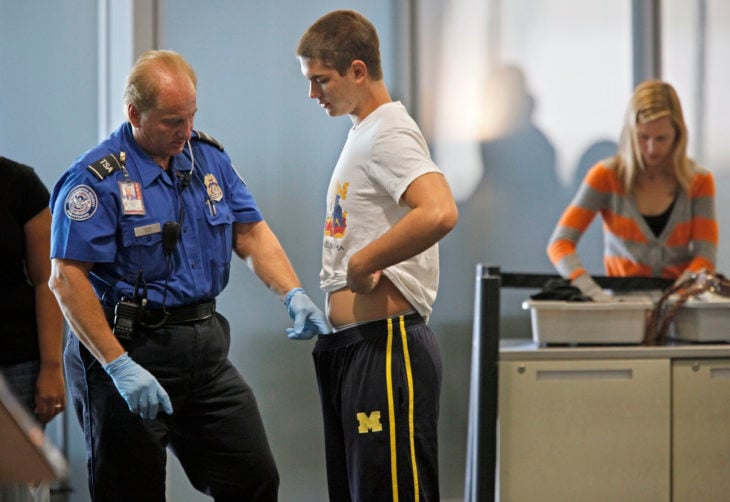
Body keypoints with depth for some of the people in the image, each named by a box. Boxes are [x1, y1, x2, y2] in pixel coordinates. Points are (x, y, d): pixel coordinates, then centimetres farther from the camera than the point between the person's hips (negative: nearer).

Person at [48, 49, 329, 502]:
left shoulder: (209, 157, 7)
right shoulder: (97, 179, -13)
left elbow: (251, 233, 10)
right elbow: (68, 279, -18)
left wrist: (293, 293, -9)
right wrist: (119, 366, -23)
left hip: (206, 351, 6)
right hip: (129, 347, -6)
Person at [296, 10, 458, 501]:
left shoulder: (388, 134, -14)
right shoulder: (362, 134, 17)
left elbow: (439, 213, -32)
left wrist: (361, 263, -22)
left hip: (386, 348, -11)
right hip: (348, 347, 11)